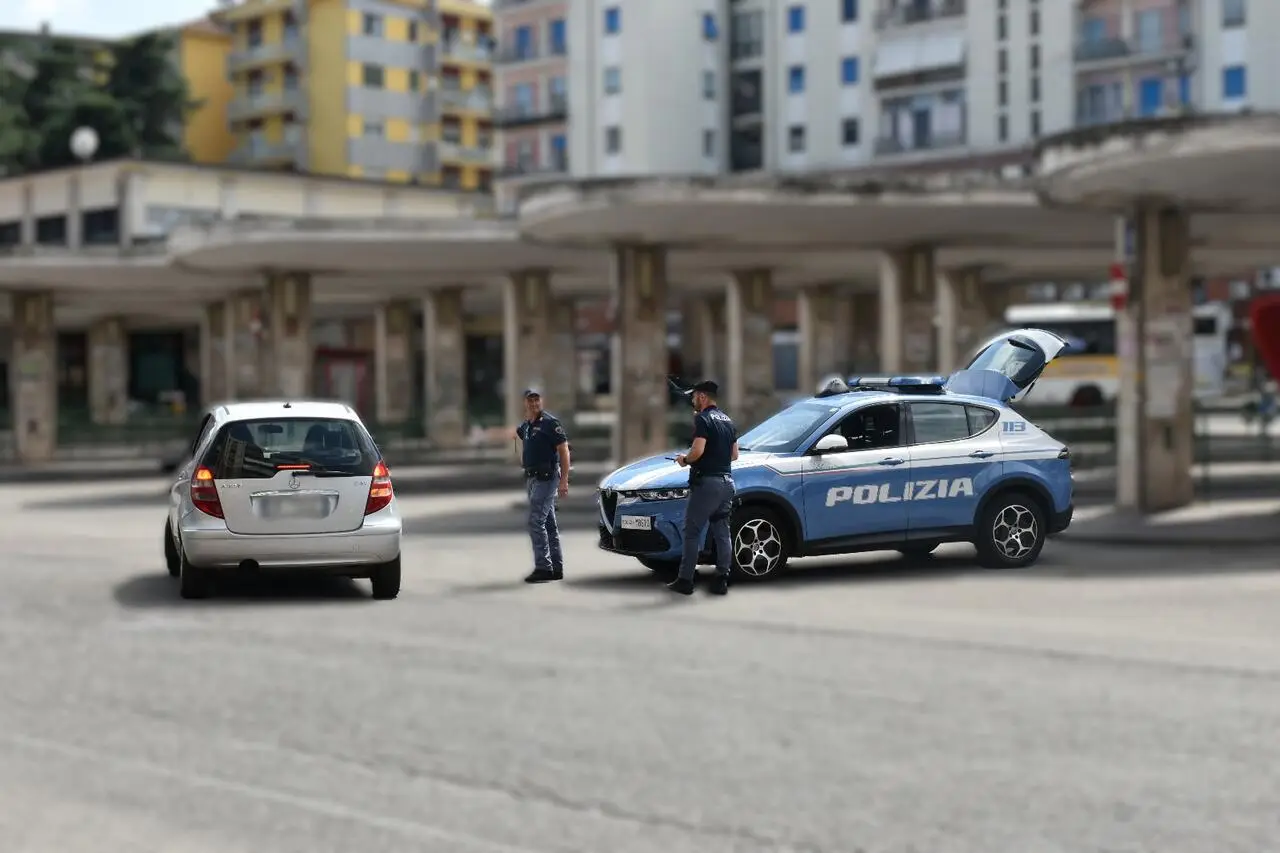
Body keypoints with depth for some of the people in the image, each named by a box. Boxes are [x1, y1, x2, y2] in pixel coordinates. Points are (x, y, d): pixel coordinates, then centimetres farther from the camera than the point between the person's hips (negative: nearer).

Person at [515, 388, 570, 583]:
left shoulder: (550, 423, -10)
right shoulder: (525, 426, 13)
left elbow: (564, 451, -14)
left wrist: (564, 481, -19)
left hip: (546, 477, -9)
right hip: (532, 478, 9)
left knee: (536, 521, -15)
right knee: (549, 524, 11)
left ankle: (543, 567, -14)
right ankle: (557, 568, 16)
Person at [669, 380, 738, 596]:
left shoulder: (703, 419, -10)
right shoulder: (728, 421, 16)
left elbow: (698, 450, -20)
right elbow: (734, 454, 19)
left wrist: (684, 460, -3)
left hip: (707, 481, -8)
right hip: (726, 481, 8)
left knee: (692, 532, -3)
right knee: (722, 532, 9)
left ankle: (685, 580, -3)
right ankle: (721, 580, 6)